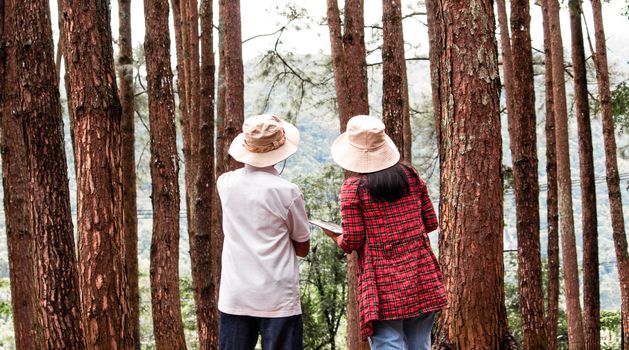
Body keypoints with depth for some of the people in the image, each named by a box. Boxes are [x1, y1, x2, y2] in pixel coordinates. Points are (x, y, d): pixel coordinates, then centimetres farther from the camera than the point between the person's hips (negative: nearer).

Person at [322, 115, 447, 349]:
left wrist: (336, 238, 13)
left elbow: (352, 242, -8)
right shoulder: (411, 176, 5)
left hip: (383, 287, -4)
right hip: (422, 282, 5)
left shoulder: (354, 188, -7)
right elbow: (431, 223, 10)